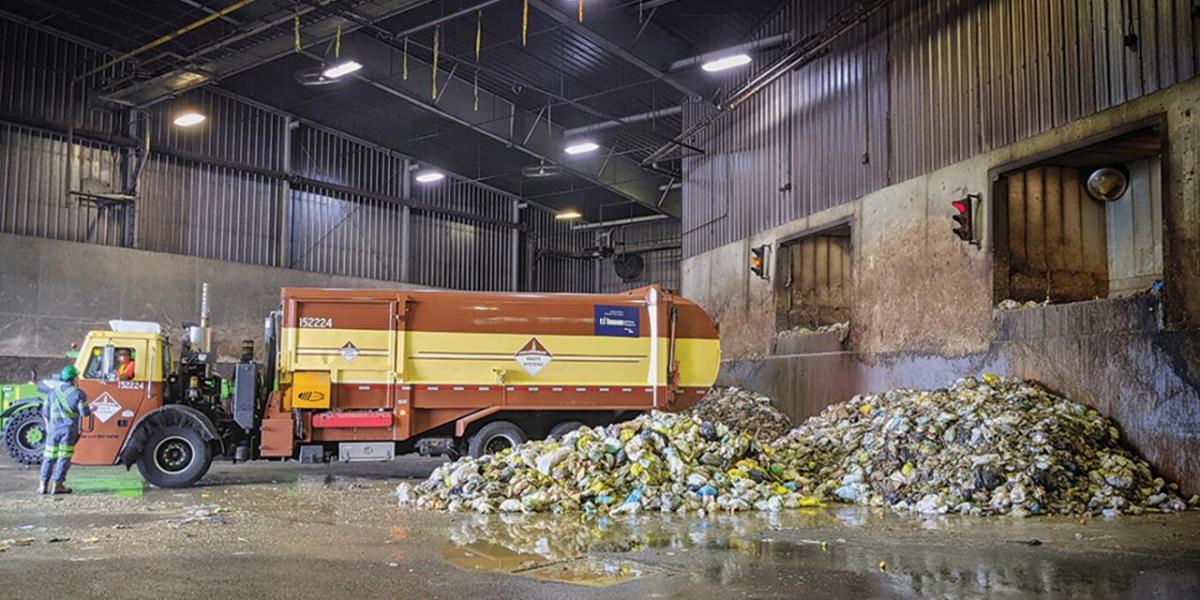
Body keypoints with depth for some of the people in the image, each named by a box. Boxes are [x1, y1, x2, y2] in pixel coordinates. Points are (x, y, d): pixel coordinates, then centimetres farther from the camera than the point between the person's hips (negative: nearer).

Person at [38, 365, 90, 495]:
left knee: (49, 456, 10)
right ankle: (57, 484, -2)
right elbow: (84, 412, -8)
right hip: (69, 429, -4)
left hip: (54, 428, 4)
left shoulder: (52, 392, 8)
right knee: (64, 457, 0)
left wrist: (47, 426, 25)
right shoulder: (78, 393, -6)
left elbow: (45, 412, 12)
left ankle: (43, 484, 10)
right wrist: (92, 410, 14)